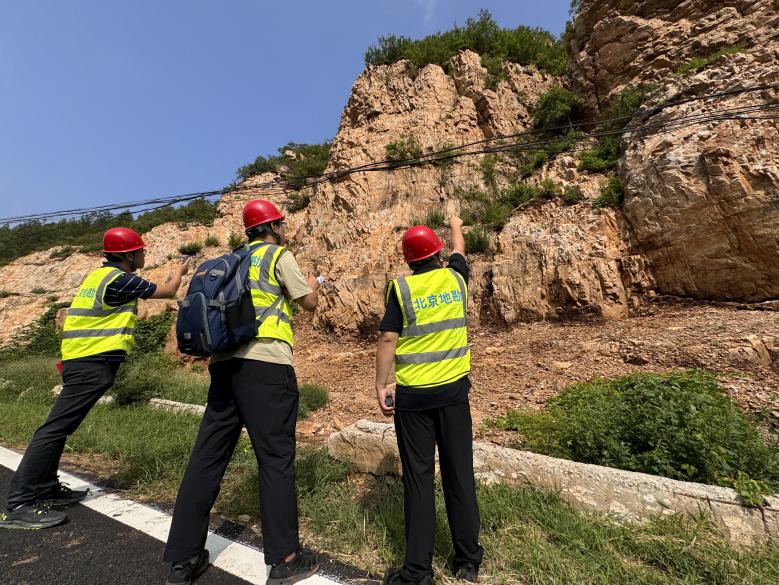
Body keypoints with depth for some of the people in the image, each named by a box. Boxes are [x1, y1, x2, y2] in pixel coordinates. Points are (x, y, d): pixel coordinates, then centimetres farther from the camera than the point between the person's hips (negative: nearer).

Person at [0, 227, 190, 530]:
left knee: (59, 426, 15)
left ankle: (46, 488, 26)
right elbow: (167, 291, -4)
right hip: (93, 364, -10)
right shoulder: (119, 279, -14)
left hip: (80, 360, 10)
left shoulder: (99, 274, 14)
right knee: (56, 427, -7)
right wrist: (179, 272, 13)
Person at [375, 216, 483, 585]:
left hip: (413, 395, -2)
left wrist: (380, 385, -2)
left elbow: (388, 340, -10)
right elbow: (458, 250, 24)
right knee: (459, 474, 14)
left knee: (418, 478, 9)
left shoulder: (401, 288, -7)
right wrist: (456, 226, 44)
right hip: (454, 389, 3)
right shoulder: (455, 278, 2)